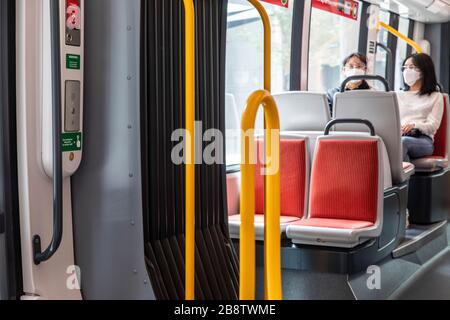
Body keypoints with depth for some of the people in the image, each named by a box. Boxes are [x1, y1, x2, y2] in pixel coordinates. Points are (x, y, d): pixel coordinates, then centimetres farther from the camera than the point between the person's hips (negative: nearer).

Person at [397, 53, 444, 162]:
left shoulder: (436, 97, 19)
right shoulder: (398, 95, 30)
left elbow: (433, 125, 3)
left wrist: (414, 126, -18)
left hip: (423, 140, -2)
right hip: (397, 136, 2)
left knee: (403, 142, -39)